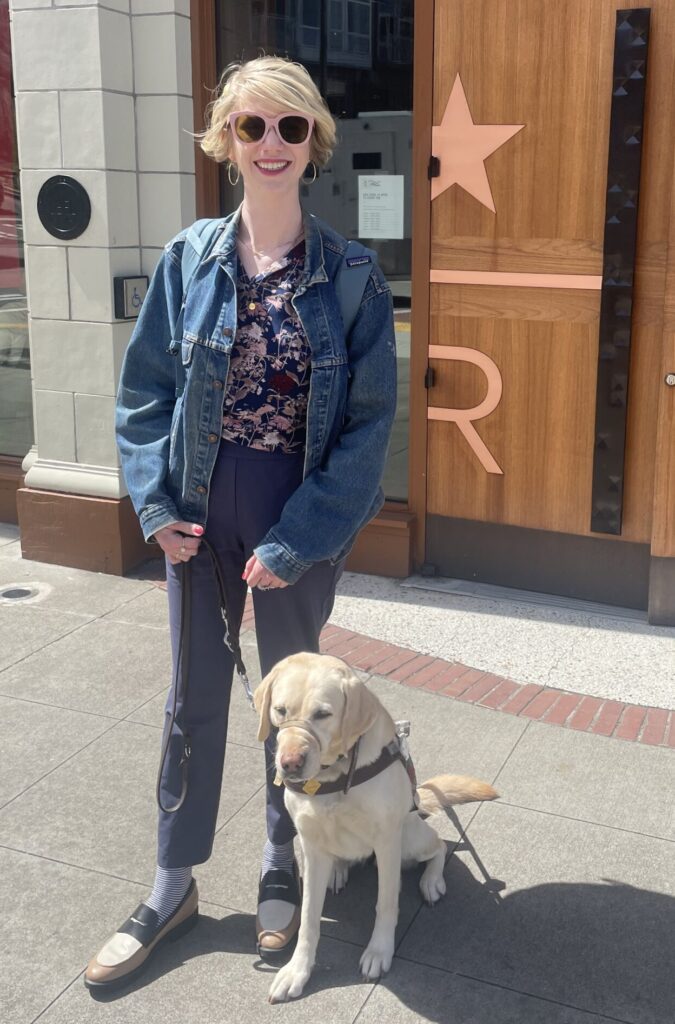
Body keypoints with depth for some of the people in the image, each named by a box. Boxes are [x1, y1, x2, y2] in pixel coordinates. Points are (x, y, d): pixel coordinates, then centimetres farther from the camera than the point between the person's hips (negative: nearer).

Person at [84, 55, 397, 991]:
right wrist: (157, 502, -6)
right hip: (201, 508, 2)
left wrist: (297, 540, -14)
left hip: (303, 517, -2)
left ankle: (283, 871, 36)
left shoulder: (349, 275, -8)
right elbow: (145, 388, 4)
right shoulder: (189, 261, -1)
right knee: (195, 695, 13)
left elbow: (370, 417, -10)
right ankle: (174, 887, 31)